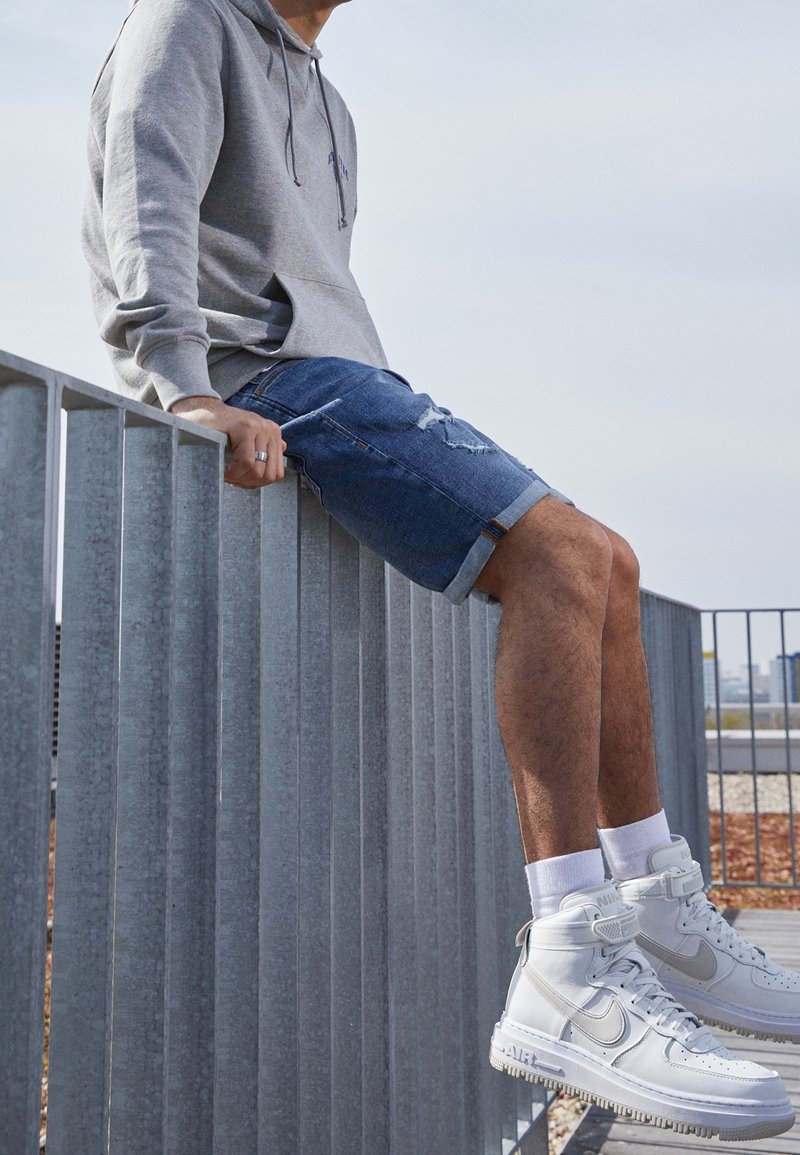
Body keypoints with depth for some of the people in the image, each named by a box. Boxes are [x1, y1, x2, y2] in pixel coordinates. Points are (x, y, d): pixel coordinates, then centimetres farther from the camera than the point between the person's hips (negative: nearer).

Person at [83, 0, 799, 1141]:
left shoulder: (319, 97, 32)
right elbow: (147, 191, -13)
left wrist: (401, 431, 18)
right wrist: (185, 384, -29)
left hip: (332, 374, 9)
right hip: (264, 374, -9)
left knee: (604, 567, 2)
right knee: (561, 554, -25)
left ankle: (660, 916, 4)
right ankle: (571, 972, -31)